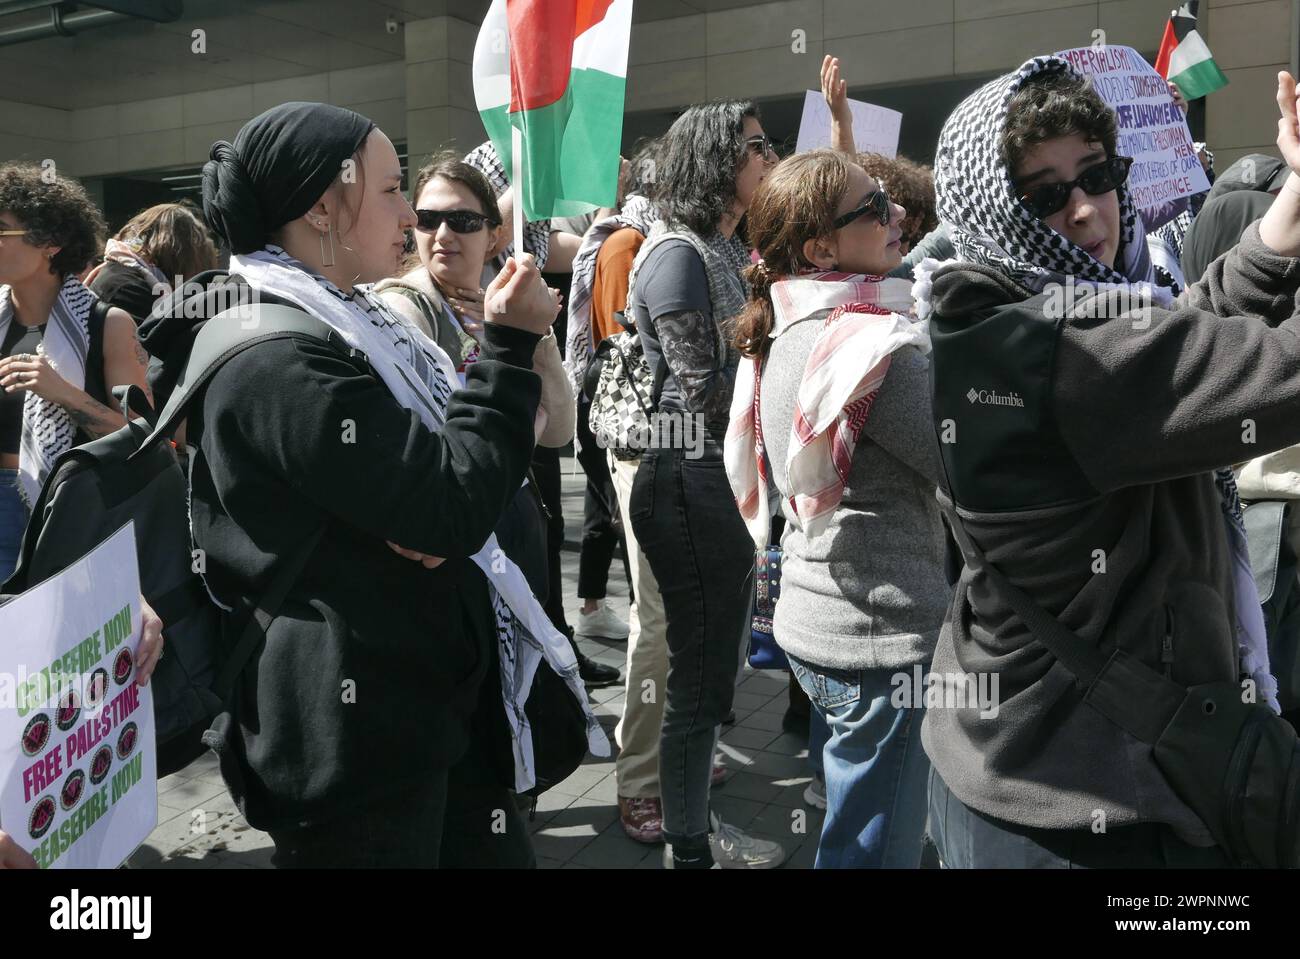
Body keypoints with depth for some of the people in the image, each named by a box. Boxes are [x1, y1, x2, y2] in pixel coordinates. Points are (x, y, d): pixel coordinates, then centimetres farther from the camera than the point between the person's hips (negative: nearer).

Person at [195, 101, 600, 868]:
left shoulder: (354, 324, 11)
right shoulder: (278, 362, -21)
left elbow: (457, 470, 13)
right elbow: (459, 507, -23)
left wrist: (442, 515, -10)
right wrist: (509, 346, -15)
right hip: (353, 734, -9)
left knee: (500, 852, 18)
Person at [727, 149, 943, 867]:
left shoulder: (783, 333, 7)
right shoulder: (880, 344, -20)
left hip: (809, 621, 9)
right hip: (884, 634, -9)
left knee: (853, 827, 26)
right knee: (878, 847, 7)